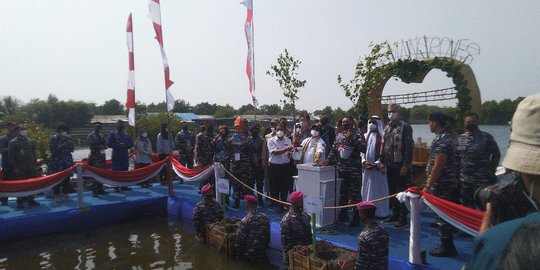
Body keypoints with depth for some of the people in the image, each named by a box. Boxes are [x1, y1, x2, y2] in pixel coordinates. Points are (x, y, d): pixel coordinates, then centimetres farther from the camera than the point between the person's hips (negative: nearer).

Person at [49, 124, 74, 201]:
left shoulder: (68, 138, 10)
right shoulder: (53, 138, -1)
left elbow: (72, 150, 10)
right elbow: (53, 149, -12)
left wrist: (70, 145, -11)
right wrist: (63, 145, -19)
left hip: (67, 161, 4)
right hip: (56, 162, -4)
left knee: (67, 178, 2)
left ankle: (65, 193, 15)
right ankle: (56, 195, 7)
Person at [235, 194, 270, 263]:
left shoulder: (245, 220, -20)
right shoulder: (265, 217, -5)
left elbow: (240, 239, -14)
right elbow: (268, 235, 5)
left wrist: (238, 253, -1)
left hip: (249, 255, -4)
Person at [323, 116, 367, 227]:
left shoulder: (358, 135, -3)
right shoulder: (338, 136, 13)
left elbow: (363, 149, -16)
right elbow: (334, 150, 18)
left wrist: (352, 138, -20)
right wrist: (329, 159, 3)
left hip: (354, 170, -5)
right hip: (341, 169, 5)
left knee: (355, 194, -1)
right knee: (342, 193, 14)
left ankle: (356, 218, 9)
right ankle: (343, 215, 29)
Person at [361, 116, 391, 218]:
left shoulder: (382, 137, -5)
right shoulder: (366, 136, 10)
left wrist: (376, 164, -16)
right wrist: (364, 161, -4)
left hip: (378, 167, -5)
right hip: (367, 167, 5)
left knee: (378, 189, -1)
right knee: (367, 189, 7)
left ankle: (380, 211, 7)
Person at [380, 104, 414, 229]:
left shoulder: (405, 127, -8)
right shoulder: (387, 127, 13)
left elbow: (409, 147, -13)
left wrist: (405, 165, -17)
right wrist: (382, 162, 13)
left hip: (400, 165, -7)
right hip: (389, 165, 7)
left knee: (402, 191, 0)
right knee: (392, 190, 14)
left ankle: (403, 218, 9)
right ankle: (395, 214, 25)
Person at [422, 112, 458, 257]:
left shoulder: (441, 140, -19)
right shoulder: (445, 137, 13)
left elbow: (438, 166, -22)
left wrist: (428, 186, -18)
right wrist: (430, 183, 21)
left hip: (441, 185, -10)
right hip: (445, 183, 10)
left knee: (442, 215, -1)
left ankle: (447, 247, 9)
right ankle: (447, 245, 25)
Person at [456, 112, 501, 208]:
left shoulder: (486, 137, -4)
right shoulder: (460, 139, 8)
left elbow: (496, 154, 3)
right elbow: (457, 158, 13)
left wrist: (491, 171, 1)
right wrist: (458, 172, 8)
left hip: (482, 181, -4)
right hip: (464, 180, 4)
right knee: (466, 206, 12)